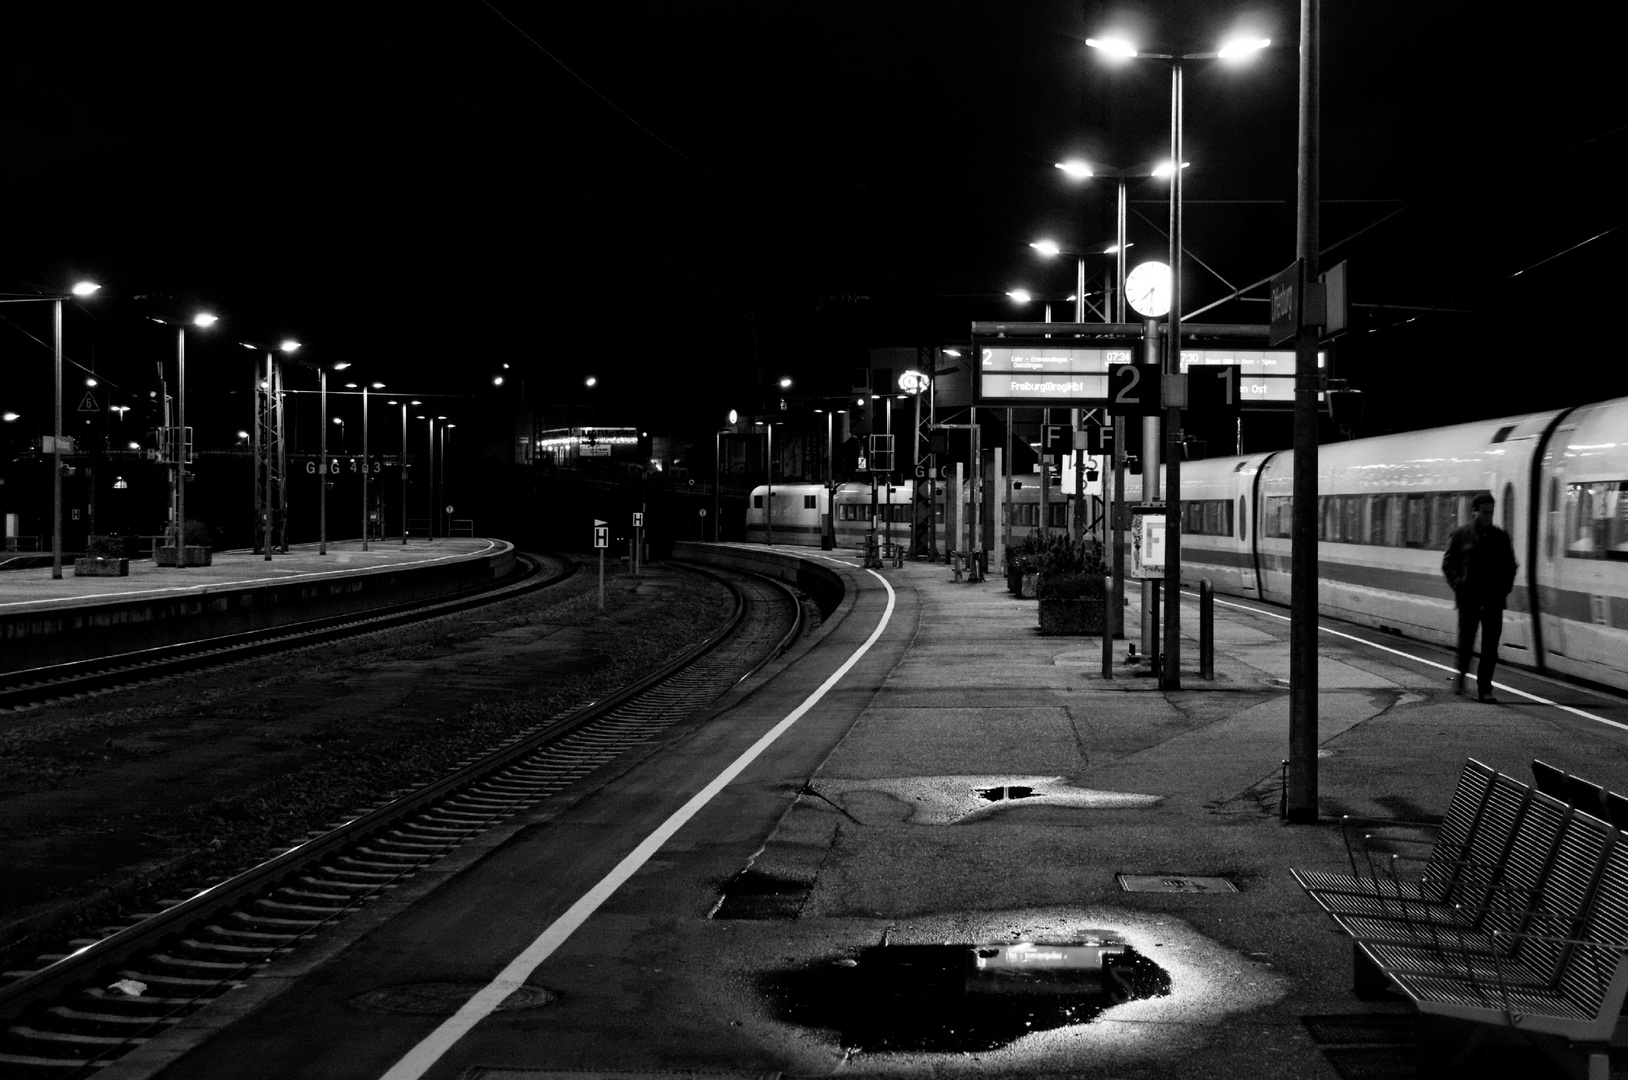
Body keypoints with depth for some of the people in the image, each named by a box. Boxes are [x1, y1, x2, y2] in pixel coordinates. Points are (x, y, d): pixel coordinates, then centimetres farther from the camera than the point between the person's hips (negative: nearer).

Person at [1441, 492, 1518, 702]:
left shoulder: (1501, 537, 9)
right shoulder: (1461, 535, 3)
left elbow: (1510, 565, 15)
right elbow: (1448, 563, 5)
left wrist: (1505, 587, 1)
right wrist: (1457, 583, -9)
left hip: (1493, 598, 2)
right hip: (1468, 597, -2)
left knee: (1490, 646, -1)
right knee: (1466, 639, 3)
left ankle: (1484, 688, 4)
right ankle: (1461, 673, 29)